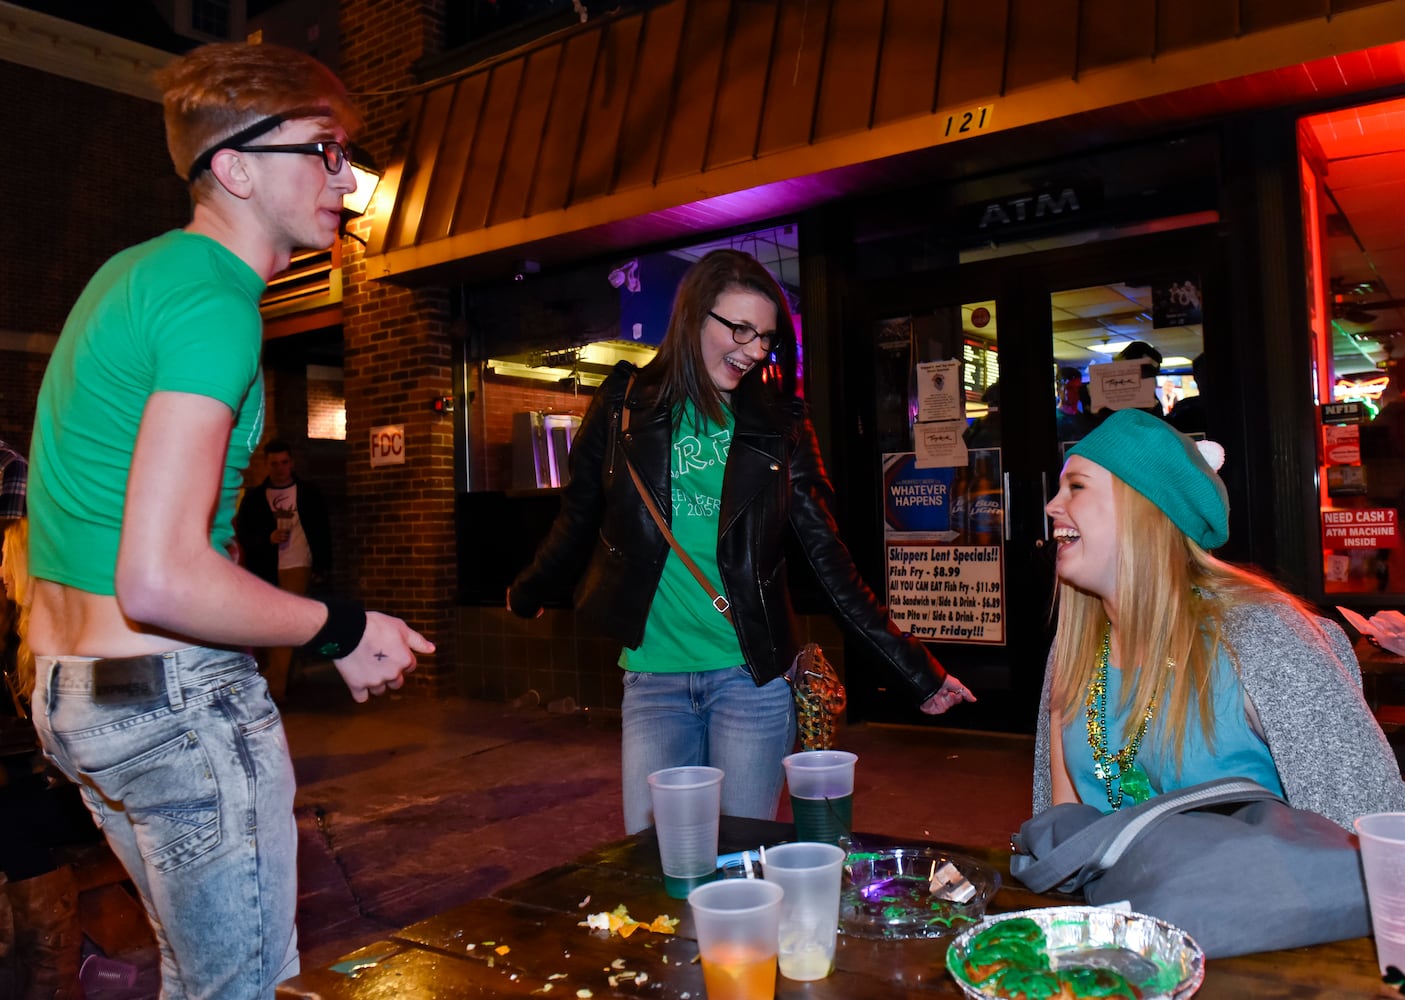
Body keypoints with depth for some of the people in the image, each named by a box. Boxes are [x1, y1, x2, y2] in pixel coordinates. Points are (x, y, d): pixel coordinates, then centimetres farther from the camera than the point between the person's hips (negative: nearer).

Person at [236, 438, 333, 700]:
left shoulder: (308, 492, 5)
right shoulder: (253, 496, 6)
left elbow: (322, 530, 7)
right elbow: (242, 533, 3)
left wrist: (323, 566, 1)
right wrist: (267, 538, -15)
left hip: (297, 567, -2)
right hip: (265, 570, 2)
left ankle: (273, 688, -12)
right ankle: (276, 683, 19)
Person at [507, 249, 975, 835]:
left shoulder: (779, 423, 3)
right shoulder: (626, 406, 2)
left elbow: (827, 557, 3)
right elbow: (580, 520, 14)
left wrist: (916, 670, 2)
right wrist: (527, 597, 23)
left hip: (754, 677, 0)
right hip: (652, 675, 0)